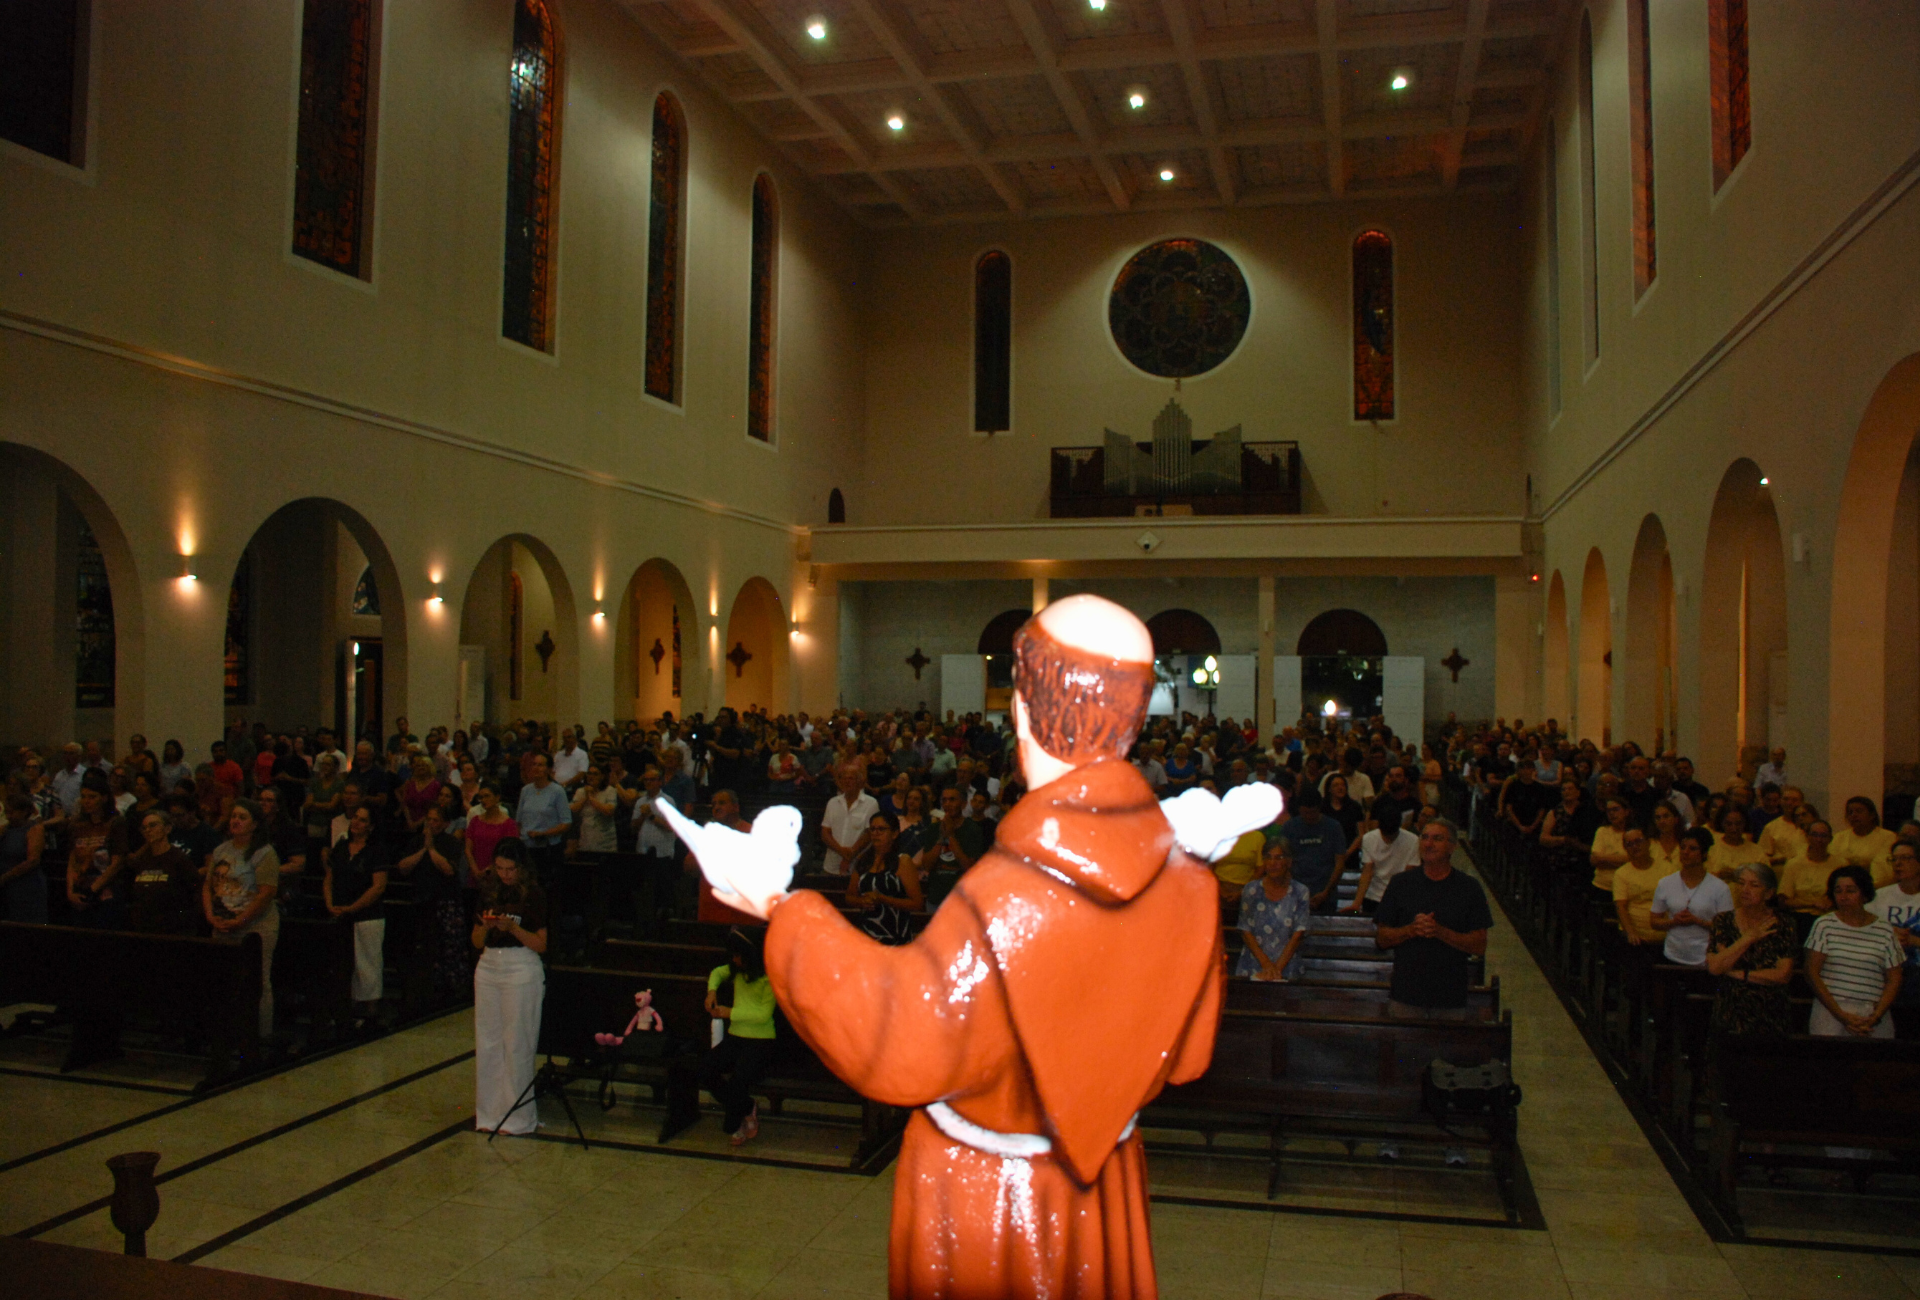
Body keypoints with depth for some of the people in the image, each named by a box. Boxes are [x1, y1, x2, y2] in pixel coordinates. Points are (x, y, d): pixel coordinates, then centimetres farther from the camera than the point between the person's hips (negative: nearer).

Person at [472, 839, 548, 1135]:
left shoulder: (533, 896, -5)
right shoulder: (488, 893, 9)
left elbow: (541, 944, -8)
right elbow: (477, 942, 12)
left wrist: (512, 927, -20)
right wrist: (485, 926, -9)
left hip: (522, 969, -5)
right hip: (488, 966, 5)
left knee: (517, 1044, -1)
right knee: (487, 1042, 8)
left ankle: (516, 1115, 8)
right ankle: (489, 1112, 19)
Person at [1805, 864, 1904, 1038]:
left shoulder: (1884, 931, 9)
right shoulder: (1824, 925, 4)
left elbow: (1893, 980, 8)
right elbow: (1812, 973, 0)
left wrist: (1874, 1018, -5)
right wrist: (1841, 1015, -8)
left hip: (1874, 1015, 2)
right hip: (1830, 1012, -1)